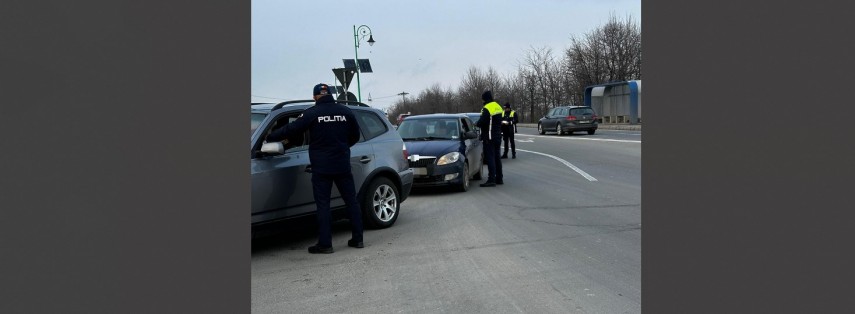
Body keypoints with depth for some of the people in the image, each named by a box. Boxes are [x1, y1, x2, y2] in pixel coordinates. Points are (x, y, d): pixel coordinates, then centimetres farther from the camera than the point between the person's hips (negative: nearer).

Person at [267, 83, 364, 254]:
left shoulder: (312, 113, -5)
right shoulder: (345, 111, 4)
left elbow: (290, 129, -6)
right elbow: (355, 136, 10)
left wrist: (269, 137, 6)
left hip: (321, 168, -3)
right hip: (343, 166, 3)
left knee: (323, 205, 2)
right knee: (351, 201, 10)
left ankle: (325, 243, 2)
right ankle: (358, 239, 14)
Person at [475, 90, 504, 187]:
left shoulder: (487, 109, -18)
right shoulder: (498, 107, 11)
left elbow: (481, 122, -22)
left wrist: (476, 123, 0)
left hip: (489, 138, -9)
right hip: (498, 136, 9)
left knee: (490, 158, -7)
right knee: (497, 158, 15)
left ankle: (491, 180, -10)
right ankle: (499, 179, 21)